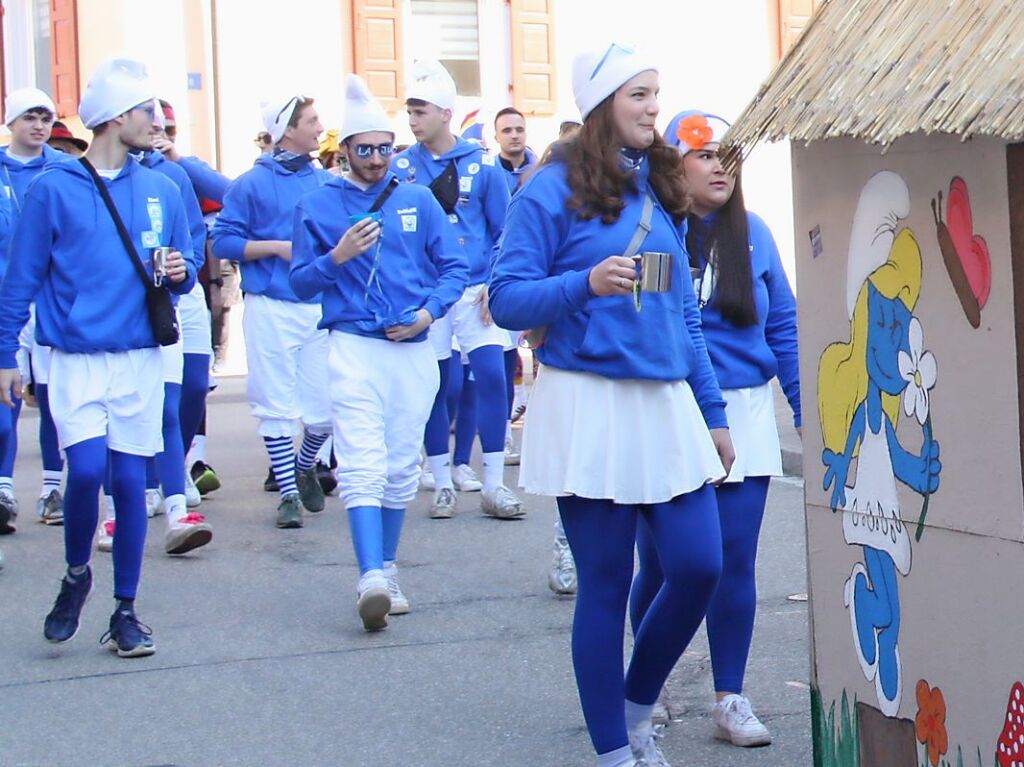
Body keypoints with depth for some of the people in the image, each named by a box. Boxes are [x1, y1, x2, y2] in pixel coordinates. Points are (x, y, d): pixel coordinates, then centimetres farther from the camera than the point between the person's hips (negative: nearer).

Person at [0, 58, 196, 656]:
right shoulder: (53, 190, -1)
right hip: (77, 361, -3)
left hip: (141, 361, 3)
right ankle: (77, 575, 13)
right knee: (88, 469, -16)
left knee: (130, 480, 3)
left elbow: (186, 271, 17)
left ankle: (126, 612, 14)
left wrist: (180, 274, -7)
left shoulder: (162, 192, 9)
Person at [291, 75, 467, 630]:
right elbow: (301, 282, 4)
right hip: (354, 346, -3)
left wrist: (429, 311, -8)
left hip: (413, 350, 3)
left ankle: (388, 569, 23)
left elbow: (454, 268, 8)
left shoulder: (418, 201, 8)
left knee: (401, 467, 10)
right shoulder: (319, 205, 4)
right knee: (362, 464, -15)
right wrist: (337, 257, -14)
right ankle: (371, 578, -23)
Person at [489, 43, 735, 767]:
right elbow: (507, 299, -7)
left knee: (699, 567, -1)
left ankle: (638, 707, 24)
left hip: (667, 403, 5)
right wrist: (587, 283, -23)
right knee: (606, 585, 2)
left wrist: (712, 411, 15)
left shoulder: (662, 189, 14)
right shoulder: (554, 189, -4)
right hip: (589, 404, -5)